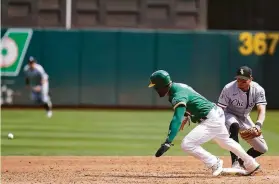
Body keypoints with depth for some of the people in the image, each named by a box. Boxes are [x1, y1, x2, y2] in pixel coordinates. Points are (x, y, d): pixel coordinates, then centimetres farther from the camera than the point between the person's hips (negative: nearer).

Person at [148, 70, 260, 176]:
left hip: (211, 120, -11)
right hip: (217, 114, 11)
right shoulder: (178, 86, 1)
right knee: (226, 142, 31)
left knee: (187, 144, -18)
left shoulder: (179, 95, -27)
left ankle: (214, 163, -1)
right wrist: (186, 116, 22)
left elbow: (177, 120, -40)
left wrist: (167, 143, -47)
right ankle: (251, 164, 48)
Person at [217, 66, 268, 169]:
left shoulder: (258, 90, -21)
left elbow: (262, 110, -31)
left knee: (262, 149, 0)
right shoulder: (228, 89, -27)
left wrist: (257, 125, -51)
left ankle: (242, 161, 28)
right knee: (234, 126, -41)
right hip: (229, 115, -4)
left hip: (244, 118, 4)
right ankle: (235, 162, -35)